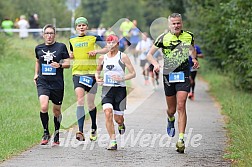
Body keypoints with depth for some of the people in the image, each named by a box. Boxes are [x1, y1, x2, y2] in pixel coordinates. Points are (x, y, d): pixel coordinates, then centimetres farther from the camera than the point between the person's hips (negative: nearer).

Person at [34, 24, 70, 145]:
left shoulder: (61, 47, 0)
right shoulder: (38, 48, 8)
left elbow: (68, 63, 2)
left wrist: (59, 65, -17)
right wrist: (36, 74, 16)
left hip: (57, 84, -1)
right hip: (42, 82, 1)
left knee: (56, 110, 9)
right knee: (43, 107, -21)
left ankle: (56, 134, 31)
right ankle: (46, 133, -5)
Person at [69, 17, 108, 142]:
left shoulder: (94, 37, 0)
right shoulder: (72, 40, 11)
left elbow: (107, 48, 3)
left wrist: (96, 51, -13)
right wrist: (70, 56, 4)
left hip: (91, 72, -2)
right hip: (77, 72, 2)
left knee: (90, 104, 6)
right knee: (80, 100, -17)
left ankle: (94, 129, 31)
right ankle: (80, 131, -27)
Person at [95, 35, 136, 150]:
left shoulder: (123, 57, -3)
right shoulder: (102, 58, 9)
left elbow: (133, 73, -3)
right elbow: (98, 71, 26)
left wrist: (122, 78, -20)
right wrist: (97, 78, 3)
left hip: (120, 89, -2)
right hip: (106, 89, 2)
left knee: (118, 117, 4)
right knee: (108, 113, -19)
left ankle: (121, 124, 45)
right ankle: (113, 141, -15)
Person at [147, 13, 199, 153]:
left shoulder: (189, 36, 3)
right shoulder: (163, 38, -3)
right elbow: (149, 54, 3)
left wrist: (194, 60, 5)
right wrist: (156, 64, -15)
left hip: (183, 75, 0)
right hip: (168, 75, 0)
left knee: (181, 106, -14)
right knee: (172, 109, 9)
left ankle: (181, 139, -15)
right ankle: (171, 120, 47)